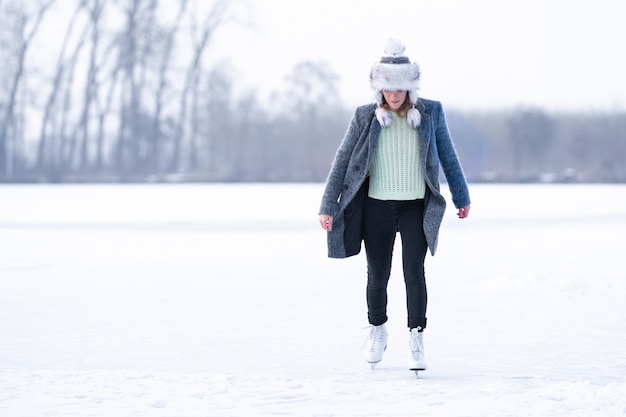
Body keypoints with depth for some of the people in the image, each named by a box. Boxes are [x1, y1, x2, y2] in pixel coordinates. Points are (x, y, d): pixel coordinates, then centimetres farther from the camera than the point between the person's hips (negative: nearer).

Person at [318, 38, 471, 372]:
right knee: (378, 276, 8)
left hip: (416, 207, -1)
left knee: (414, 271, -11)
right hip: (377, 207, 1)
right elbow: (342, 160, -1)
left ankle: (416, 339, -3)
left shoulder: (430, 113, -2)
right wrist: (328, 206, -6)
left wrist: (461, 197, 14)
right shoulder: (365, 117, -3)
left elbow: (448, 156, 9)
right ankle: (377, 330, 31)